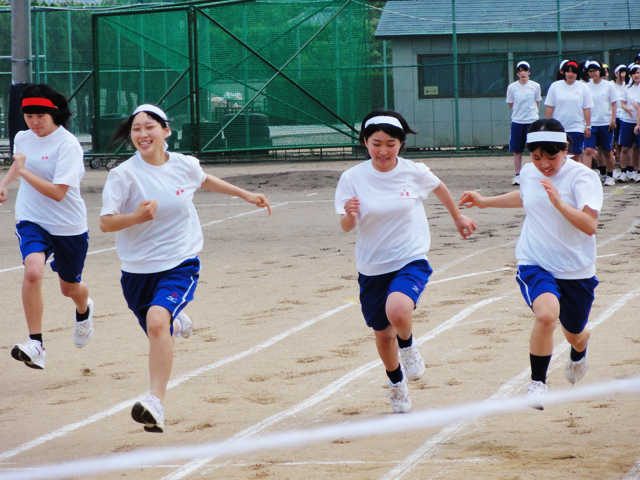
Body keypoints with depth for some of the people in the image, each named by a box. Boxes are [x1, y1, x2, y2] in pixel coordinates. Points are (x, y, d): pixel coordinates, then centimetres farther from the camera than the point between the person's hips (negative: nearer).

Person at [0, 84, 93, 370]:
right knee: (33, 271, -28)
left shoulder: (68, 145, -18)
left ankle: (84, 310, 56)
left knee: (70, 288, 16)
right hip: (32, 222, 2)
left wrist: (24, 171, -25)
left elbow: (57, 193, -25)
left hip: (69, 228, -2)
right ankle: (35, 345, -28)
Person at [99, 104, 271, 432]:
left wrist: (245, 195, 31)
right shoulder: (123, 174, -10)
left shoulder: (185, 166, -1)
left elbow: (205, 181, 23)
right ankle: (176, 324, 56)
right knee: (158, 331, 15)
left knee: (157, 319, -28)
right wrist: (136, 217, -33)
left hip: (180, 264, -1)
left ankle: (156, 404, -33)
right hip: (138, 270, 1)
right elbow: (105, 223, -14)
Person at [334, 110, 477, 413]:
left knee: (398, 312, -31)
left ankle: (408, 345, 5)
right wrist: (350, 215, -34)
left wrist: (458, 217, 28)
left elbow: (439, 189, 13)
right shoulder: (353, 178, -10)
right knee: (383, 335, 13)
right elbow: (346, 227, -11)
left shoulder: (414, 173, -8)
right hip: (372, 268, 2)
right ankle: (396, 384, 44)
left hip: (411, 262, -2)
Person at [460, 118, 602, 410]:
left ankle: (578, 356, 59)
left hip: (576, 272, -1)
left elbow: (590, 225, -28)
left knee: (574, 334, 19)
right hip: (535, 265, 1)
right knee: (547, 313, -30)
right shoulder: (528, 173, -2)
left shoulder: (583, 177, -17)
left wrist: (559, 202, -39)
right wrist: (486, 202, 24)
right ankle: (537, 383, -13)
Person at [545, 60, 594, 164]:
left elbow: (587, 109, 5)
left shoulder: (583, 88, 4)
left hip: (577, 128, -1)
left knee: (576, 156, -3)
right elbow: (549, 108, 5)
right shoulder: (555, 86, 4)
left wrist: (588, 126, 0)